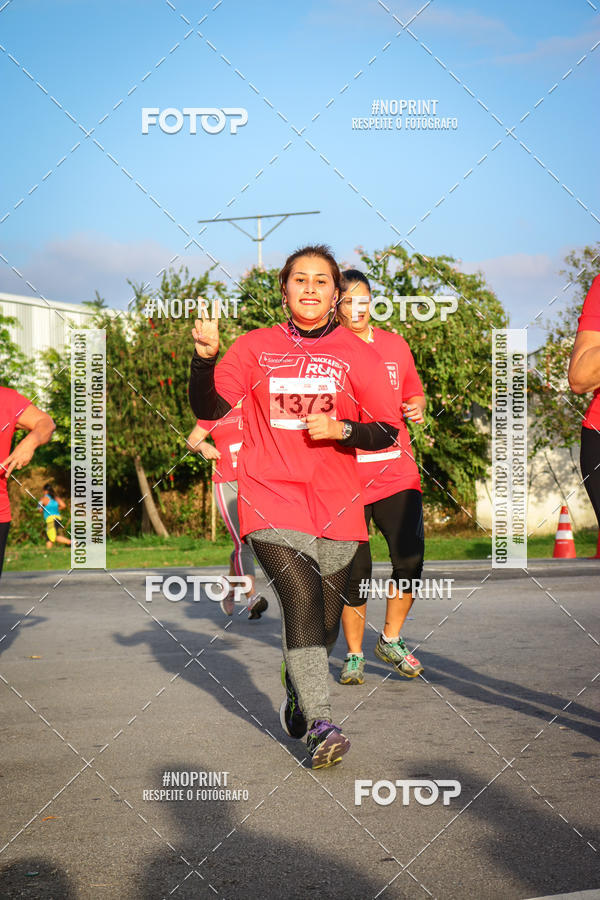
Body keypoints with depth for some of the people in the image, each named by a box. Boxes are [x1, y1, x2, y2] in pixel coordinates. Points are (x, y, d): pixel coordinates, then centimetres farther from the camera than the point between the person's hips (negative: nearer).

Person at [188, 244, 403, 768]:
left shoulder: (358, 355, 7)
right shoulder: (256, 347, 8)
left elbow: (388, 431, 5)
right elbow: (210, 408, -1)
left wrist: (341, 429, -13)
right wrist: (204, 356, -18)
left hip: (336, 505, 2)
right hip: (271, 501, -2)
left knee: (324, 620, 8)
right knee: (301, 600, -20)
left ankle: (298, 701, 35)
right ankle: (321, 726, -22)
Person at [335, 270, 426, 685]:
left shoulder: (395, 345, 10)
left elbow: (414, 392, 23)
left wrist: (418, 407, 1)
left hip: (397, 473, 3)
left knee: (410, 560, -5)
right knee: (354, 573, 1)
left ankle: (391, 640, 19)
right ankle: (354, 655, 21)